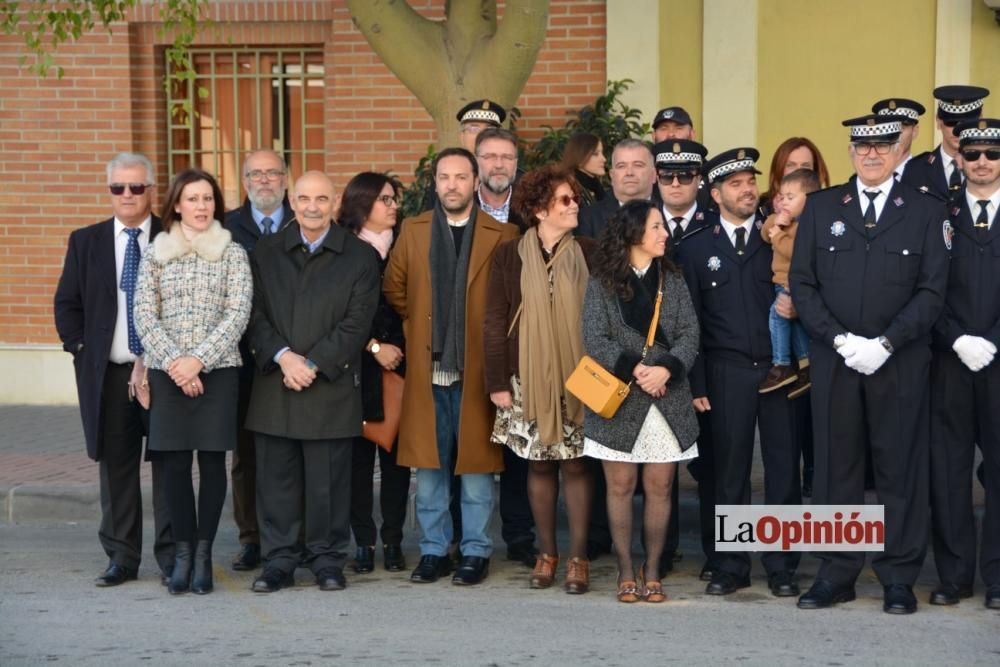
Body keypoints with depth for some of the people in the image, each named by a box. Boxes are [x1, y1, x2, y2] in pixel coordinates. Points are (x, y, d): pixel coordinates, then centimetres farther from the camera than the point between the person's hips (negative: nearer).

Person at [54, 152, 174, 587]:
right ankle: (121, 557, 15)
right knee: (115, 466, 7)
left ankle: (171, 555, 10)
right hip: (108, 373, 2)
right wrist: (82, 349, -3)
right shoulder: (85, 242, 9)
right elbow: (67, 304, 11)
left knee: (168, 464, 2)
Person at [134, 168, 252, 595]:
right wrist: (173, 362, -11)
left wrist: (198, 359, -13)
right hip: (167, 373, 1)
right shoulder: (155, 255, 8)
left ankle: (203, 553, 9)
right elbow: (144, 316, 2)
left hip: (218, 370, -1)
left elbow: (238, 314, -4)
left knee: (212, 460, -1)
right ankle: (183, 551, 9)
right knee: (175, 462, -1)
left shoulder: (232, 253, 4)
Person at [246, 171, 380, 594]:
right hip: (274, 384, 2)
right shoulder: (267, 252, 11)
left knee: (329, 480, 2)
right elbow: (255, 315, 5)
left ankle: (328, 560, 14)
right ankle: (278, 561, 14)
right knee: (276, 478, 5)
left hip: (332, 388, -2)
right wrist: (282, 356, -11)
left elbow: (356, 324, -3)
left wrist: (313, 365, -11)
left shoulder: (359, 257, 3)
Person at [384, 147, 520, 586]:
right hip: (426, 369, 3)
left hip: (476, 369, -2)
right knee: (428, 464, 6)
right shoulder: (413, 231, 9)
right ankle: (433, 550, 15)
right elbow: (394, 288, 16)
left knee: (476, 463, 2)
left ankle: (475, 552, 12)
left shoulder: (502, 236, 0)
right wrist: (422, 325, 10)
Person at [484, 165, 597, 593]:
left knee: (576, 462, 1)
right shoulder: (510, 256, 1)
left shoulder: (590, 254, 1)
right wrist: (497, 381, -3)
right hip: (529, 378, 1)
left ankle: (578, 557, 10)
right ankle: (547, 553, 20)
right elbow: (494, 321, 1)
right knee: (539, 462, 8)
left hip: (578, 378, -1)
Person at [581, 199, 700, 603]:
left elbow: (689, 335, 2)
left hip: (667, 399, 2)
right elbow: (594, 339, -7)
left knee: (659, 487, 3)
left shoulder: (673, 282, 9)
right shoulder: (602, 283, 0)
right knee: (620, 486, 3)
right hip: (619, 400, -2)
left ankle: (652, 571, 12)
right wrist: (635, 370, -16)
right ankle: (626, 572, 12)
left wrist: (666, 369, -16)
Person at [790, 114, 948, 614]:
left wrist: (885, 344, -12)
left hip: (900, 363, -1)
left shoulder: (926, 213, 6)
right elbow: (802, 283, 4)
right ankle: (836, 575, 13)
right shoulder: (820, 207, 9)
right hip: (833, 361, 1)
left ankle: (898, 578, 12)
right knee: (835, 466, 5)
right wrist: (839, 339, -9)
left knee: (900, 468, 3)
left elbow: (931, 291, -1)